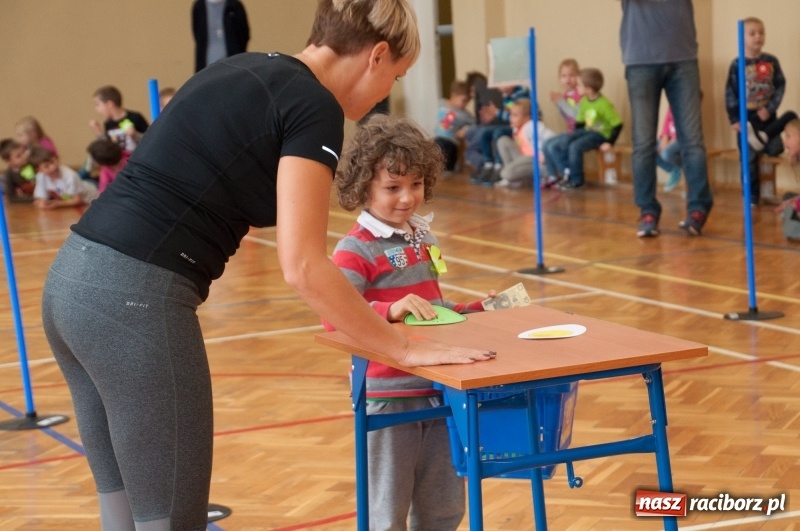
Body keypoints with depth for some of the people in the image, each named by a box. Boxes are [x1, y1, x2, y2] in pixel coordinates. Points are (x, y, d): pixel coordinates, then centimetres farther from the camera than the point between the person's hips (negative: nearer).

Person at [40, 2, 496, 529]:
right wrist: (406, 349, -7)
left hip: (74, 281, 9)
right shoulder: (314, 105, -8)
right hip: (136, 301, -9)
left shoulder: (246, 71, 19)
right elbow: (303, 267, -15)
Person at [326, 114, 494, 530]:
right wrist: (390, 310, -36)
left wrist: (475, 310, 10)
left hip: (438, 391, 7)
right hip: (388, 397, -7)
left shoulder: (425, 238, 11)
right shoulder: (356, 249, -14)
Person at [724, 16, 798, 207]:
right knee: (749, 158, -4)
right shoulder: (737, 64, -6)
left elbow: (780, 86, 0)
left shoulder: (771, 61, 0)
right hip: (746, 117, -2)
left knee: (775, 150, -12)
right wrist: (734, 119, -10)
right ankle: (752, 197, 2)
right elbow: (730, 93, -5)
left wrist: (770, 108, -13)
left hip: (767, 115, 2)